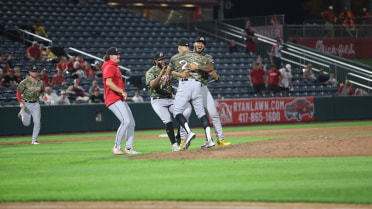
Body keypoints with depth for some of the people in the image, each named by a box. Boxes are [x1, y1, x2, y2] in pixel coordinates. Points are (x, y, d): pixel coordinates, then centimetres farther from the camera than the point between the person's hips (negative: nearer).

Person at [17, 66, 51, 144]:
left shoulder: (40, 83, 5)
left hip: (35, 104, 3)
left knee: (37, 122, -8)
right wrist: (21, 102, -20)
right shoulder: (25, 82, -10)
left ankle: (34, 140, 2)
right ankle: (22, 113, 38)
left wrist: (46, 99, 2)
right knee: (26, 123, 5)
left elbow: (42, 92, 20)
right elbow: (18, 93, -7)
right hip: (26, 104, -3)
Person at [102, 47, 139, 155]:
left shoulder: (116, 67, 24)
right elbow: (109, 82, -21)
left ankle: (129, 148, 11)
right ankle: (117, 147, -15)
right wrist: (122, 91, -21)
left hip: (121, 100, 11)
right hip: (113, 99, -11)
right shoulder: (109, 67, -8)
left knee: (131, 123, 7)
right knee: (126, 121, -21)